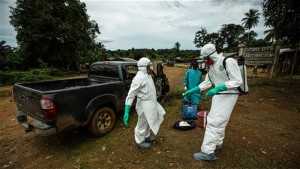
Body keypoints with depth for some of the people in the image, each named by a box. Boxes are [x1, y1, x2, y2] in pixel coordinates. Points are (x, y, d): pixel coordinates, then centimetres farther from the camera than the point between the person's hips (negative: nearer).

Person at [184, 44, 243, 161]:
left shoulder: (228, 61, -17)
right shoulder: (212, 67, 9)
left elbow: (238, 81, -21)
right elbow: (206, 83, 13)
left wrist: (218, 88, -30)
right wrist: (191, 91, 8)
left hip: (228, 95, -8)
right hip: (218, 95, 8)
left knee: (214, 122, -10)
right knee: (219, 121, 18)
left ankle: (208, 152, -2)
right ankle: (217, 143, 36)